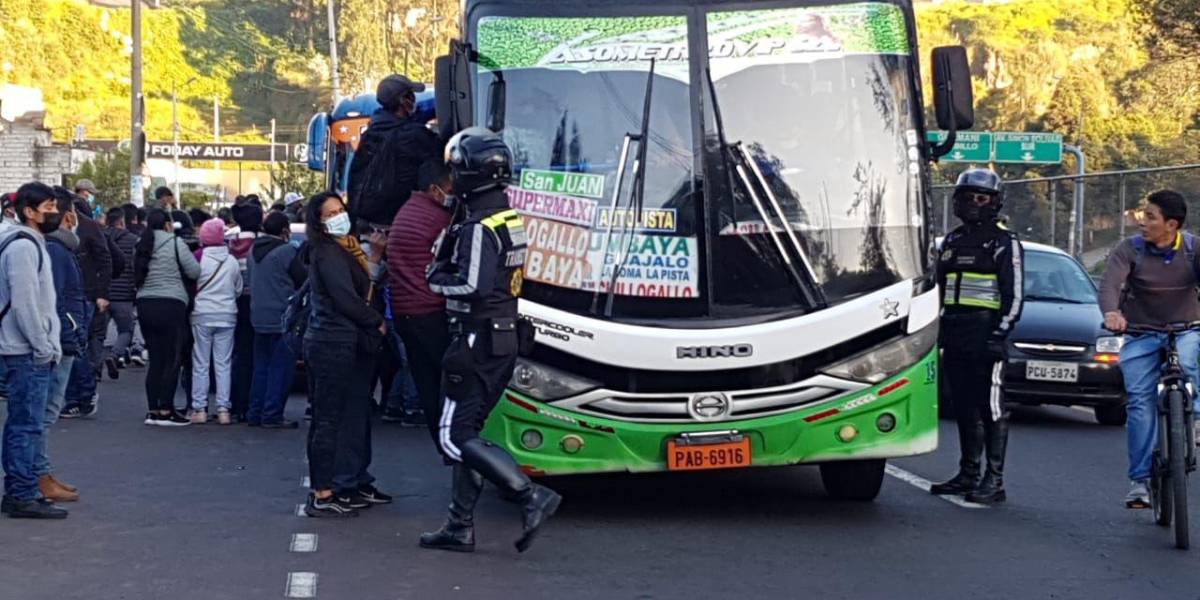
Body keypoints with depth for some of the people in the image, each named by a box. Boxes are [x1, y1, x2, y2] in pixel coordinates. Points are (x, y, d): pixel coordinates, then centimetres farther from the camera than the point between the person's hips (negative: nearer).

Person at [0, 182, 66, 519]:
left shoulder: (32, 243, 19)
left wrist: (48, 345, 16)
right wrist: (43, 347, -17)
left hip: (28, 351, 11)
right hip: (27, 352, -11)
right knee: (27, 425, -8)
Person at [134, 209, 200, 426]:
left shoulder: (142, 245, 10)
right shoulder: (174, 242, -6)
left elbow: (137, 277, 11)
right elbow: (195, 272, -6)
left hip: (144, 304, 6)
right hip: (171, 305, -6)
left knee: (155, 360, 11)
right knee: (172, 360, -1)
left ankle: (153, 410, 12)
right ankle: (165, 410, -3)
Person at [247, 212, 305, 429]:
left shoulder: (254, 250, 9)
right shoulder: (287, 251, -14)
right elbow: (305, 280, -9)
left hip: (259, 318, 7)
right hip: (282, 318, -7)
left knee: (261, 367, 14)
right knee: (280, 368, -3)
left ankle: (255, 413, 16)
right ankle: (272, 415, -4)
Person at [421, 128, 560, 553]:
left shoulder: (479, 227, -17)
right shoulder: (511, 219, 13)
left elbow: (472, 285, -26)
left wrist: (437, 279, -8)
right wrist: (445, 271, 5)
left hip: (476, 342, -10)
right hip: (504, 340, 10)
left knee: (456, 438, -7)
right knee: (467, 433, 14)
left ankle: (532, 496, -14)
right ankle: (460, 526, 17)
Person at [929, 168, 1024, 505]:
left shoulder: (1004, 243, 0)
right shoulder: (952, 241, 19)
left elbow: (1015, 294, -6)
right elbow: (939, 289, 25)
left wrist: (1000, 333, -15)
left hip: (985, 335, -7)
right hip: (954, 336, 7)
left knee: (991, 408, -7)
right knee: (964, 409, 9)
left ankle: (994, 481, -7)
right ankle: (968, 475, 16)